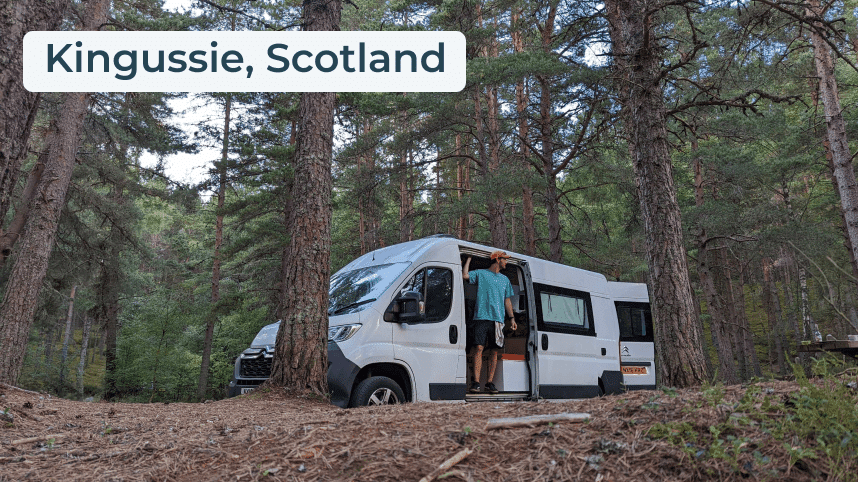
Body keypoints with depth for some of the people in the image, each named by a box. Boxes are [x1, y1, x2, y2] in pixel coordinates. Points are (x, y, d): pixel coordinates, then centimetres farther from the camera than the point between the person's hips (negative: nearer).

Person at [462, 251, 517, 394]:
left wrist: (511, 318, 14)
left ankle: (490, 382, 4)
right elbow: (465, 275, -6)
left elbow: (507, 301, 23)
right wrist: (469, 258, 4)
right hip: (482, 317, -4)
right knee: (479, 348, -12)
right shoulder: (480, 273, 11)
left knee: (494, 351, -1)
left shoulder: (505, 279, 23)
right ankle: (476, 382, -10)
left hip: (498, 319, 4)